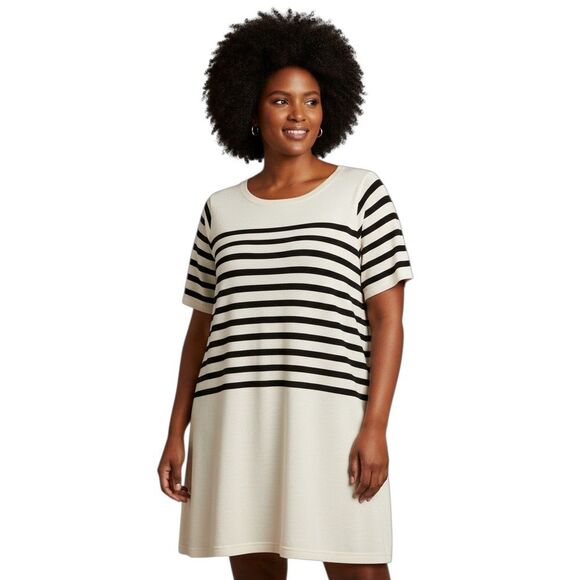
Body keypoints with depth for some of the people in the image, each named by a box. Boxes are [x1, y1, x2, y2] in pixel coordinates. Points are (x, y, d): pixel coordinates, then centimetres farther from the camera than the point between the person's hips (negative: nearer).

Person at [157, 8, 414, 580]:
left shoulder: (361, 193, 5)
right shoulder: (222, 209, 14)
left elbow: (387, 318, 0)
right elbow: (201, 327, 16)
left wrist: (375, 427, -9)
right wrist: (177, 433, 10)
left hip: (328, 418, -3)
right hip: (234, 420, 3)